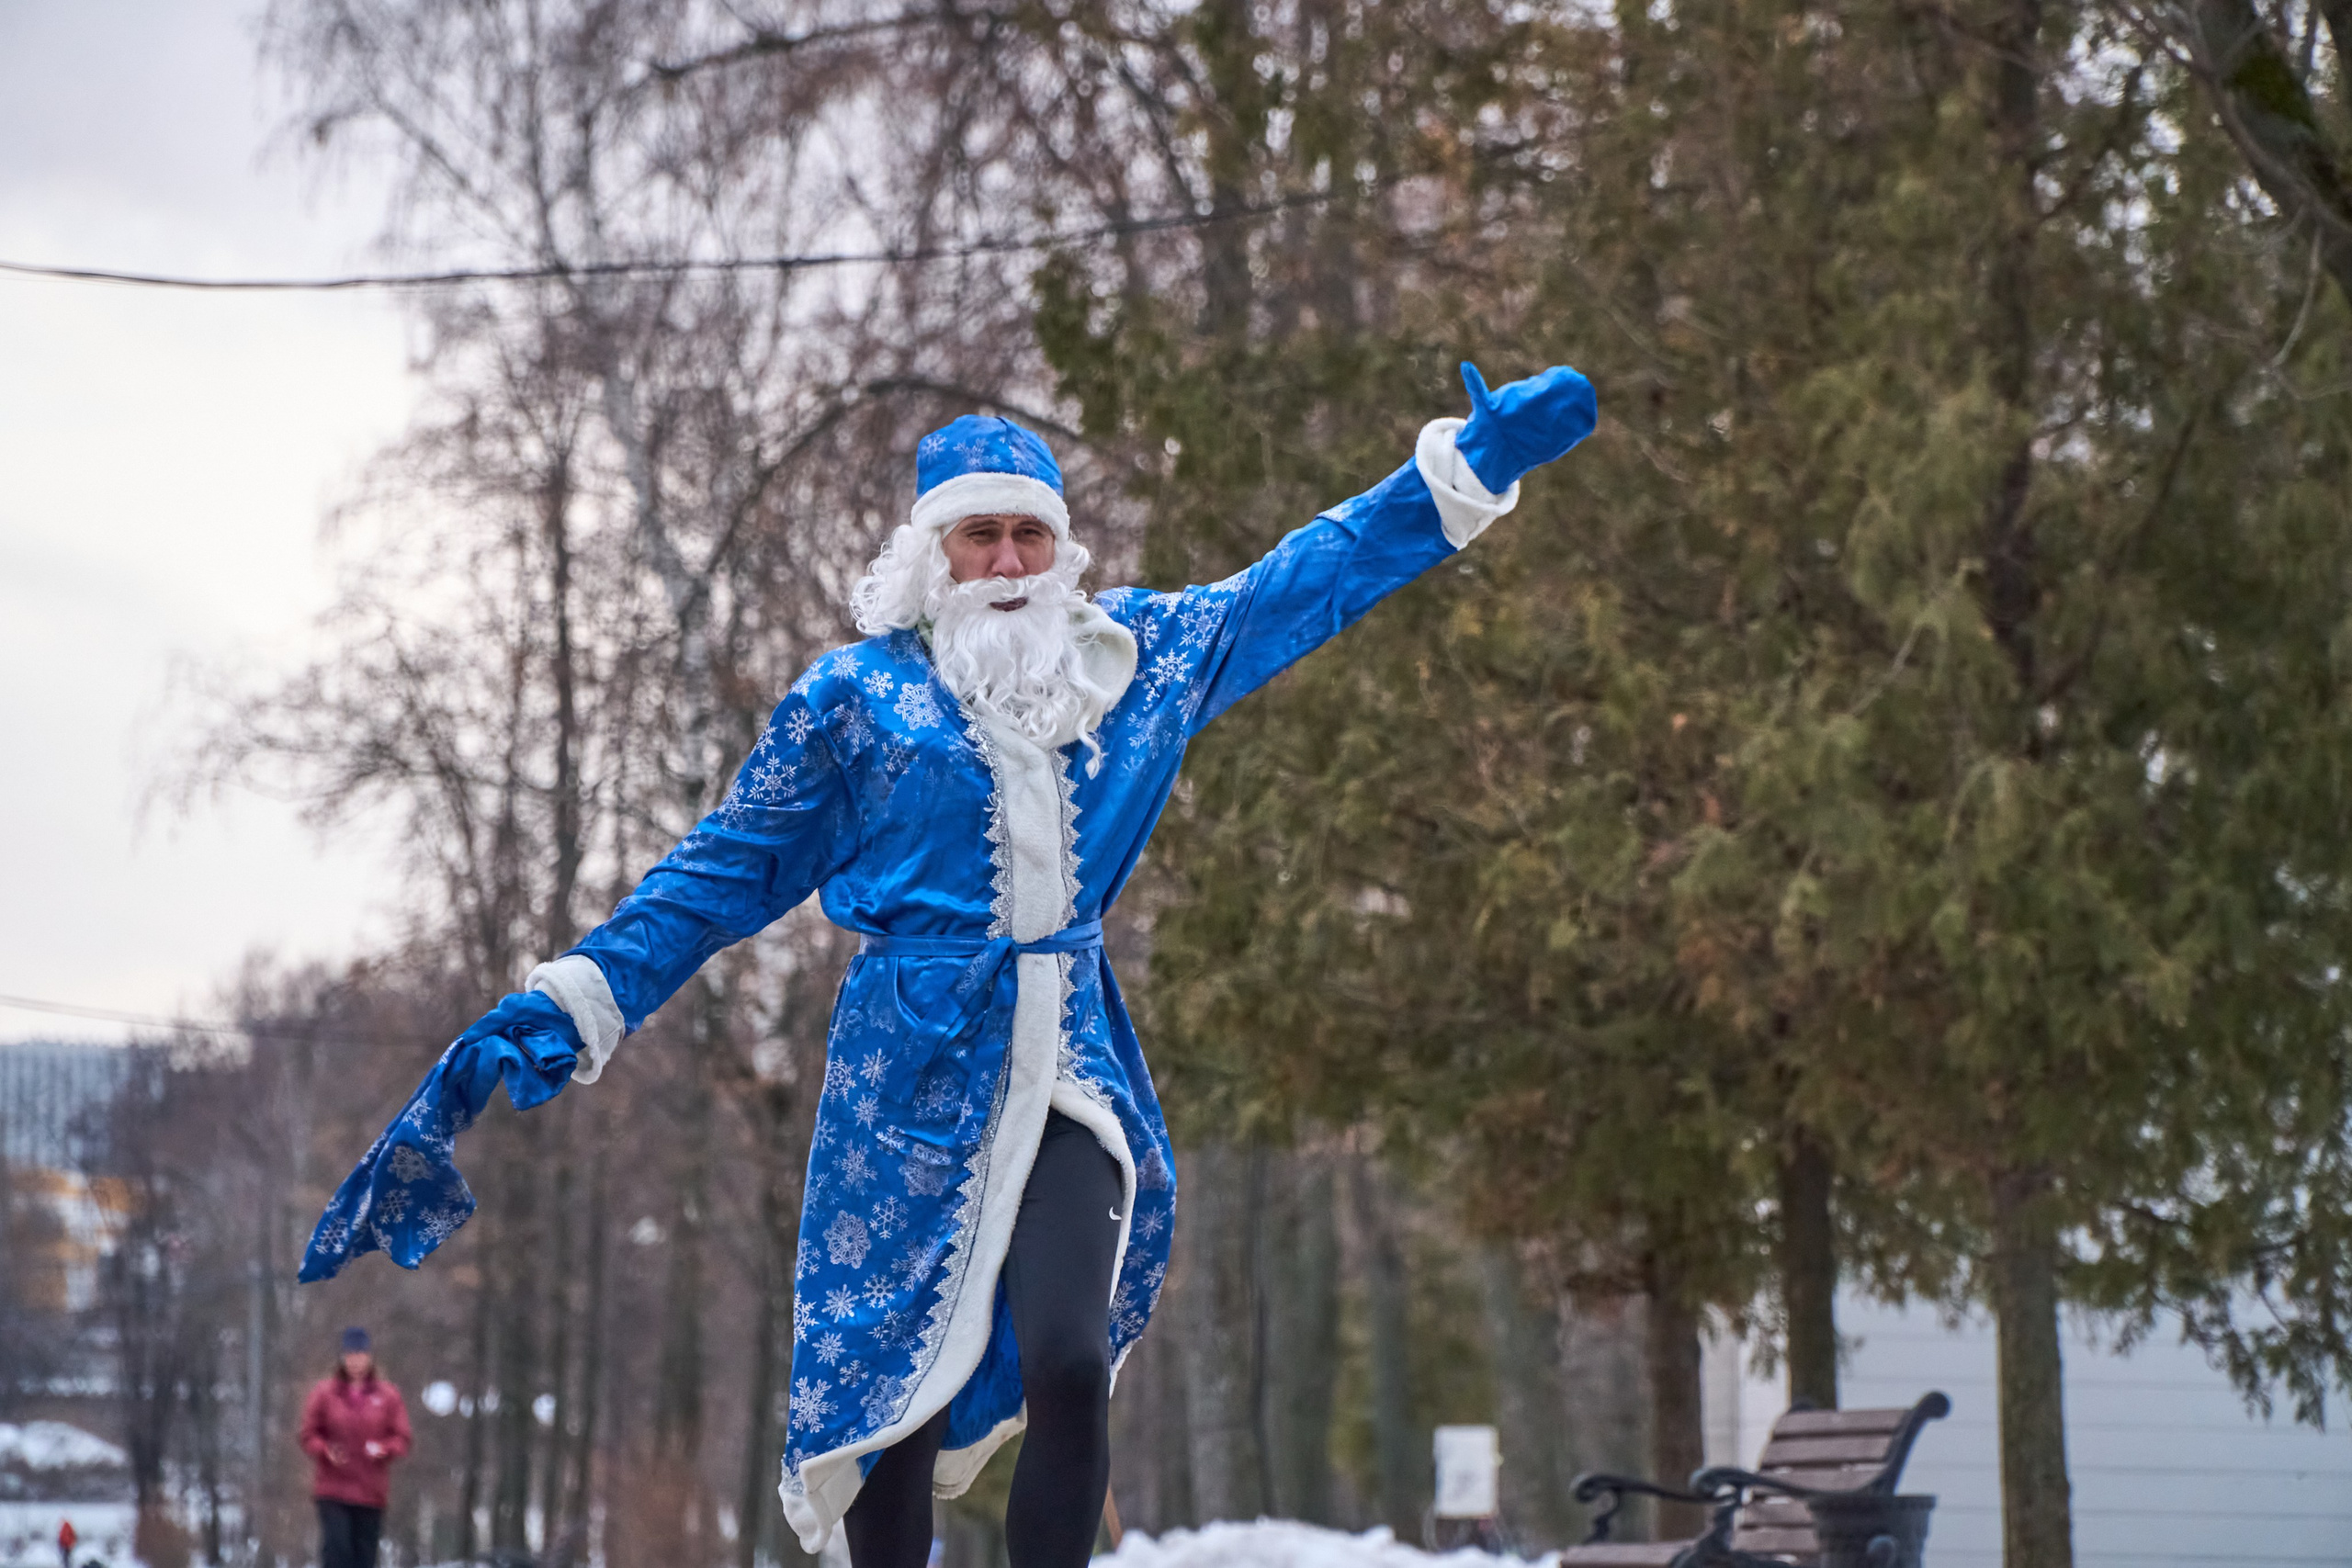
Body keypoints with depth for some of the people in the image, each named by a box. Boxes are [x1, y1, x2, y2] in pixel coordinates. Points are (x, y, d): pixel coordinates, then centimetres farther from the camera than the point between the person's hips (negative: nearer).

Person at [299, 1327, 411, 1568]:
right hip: (332, 1490, -2)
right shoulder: (324, 1392, 2)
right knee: (336, 1547, -14)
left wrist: (383, 1449, -17)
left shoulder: (387, 1395, 4)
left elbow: (402, 1440, 4)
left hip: (371, 1491, 2)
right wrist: (326, 1451, -15)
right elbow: (309, 1436, 5)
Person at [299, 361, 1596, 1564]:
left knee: (1069, 1368, -18)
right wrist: (569, 1007, 2)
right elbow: (725, 872, 8)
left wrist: (1470, 464, 20)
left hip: (1074, 1077, 2)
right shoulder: (857, 694, 4)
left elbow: (1307, 581, 21)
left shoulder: (1135, 659, 11)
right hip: (911, 1078, -1)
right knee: (898, 1405, -1)